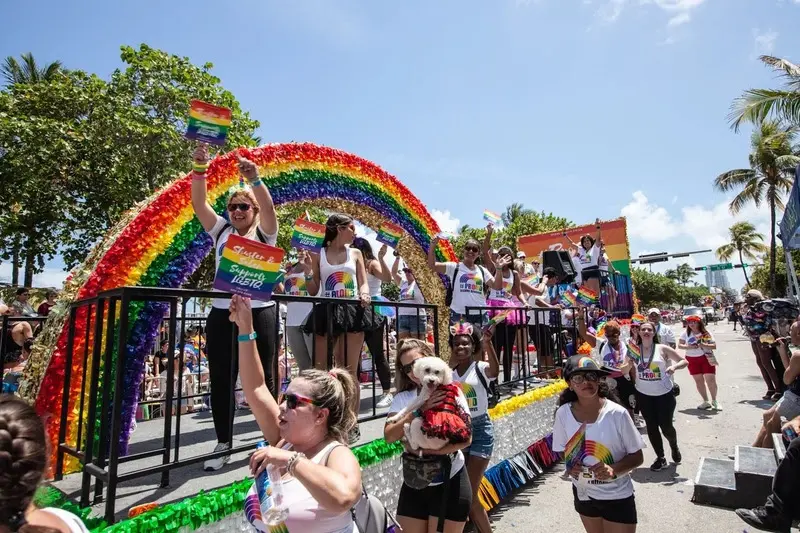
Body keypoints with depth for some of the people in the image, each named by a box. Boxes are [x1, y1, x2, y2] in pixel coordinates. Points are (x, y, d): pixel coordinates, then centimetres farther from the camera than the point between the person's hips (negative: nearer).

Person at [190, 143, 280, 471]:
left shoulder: (265, 233, 5)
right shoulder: (221, 231, 14)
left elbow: (268, 206, -14)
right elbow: (198, 203, 1)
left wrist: (254, 179, -30)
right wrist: (199, 169, -13)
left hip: (259, 312, -3)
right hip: (222, 313, 3)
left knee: (263, 378, 5)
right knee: (221, 380, 6)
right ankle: (224, 444, 19)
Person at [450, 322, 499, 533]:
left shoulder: (481, 368, -11)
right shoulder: (448, 370, 1)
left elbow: (495, 370, -35)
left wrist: (488, 343, -50)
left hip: (480, 429, -4)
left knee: (469, 493, 0)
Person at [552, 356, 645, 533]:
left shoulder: (617, 414, -21)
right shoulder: (563, 414, -15)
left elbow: (637, 457, -11)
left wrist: (614, 469, -27)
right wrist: (569, 465, -17)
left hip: (617, 497, -3)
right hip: (583, 494, 3)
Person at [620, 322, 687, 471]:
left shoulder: (662, 349, -9)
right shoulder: (634, 350, -4)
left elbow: (684, 361, -3)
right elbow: (624, 371, 5)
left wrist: (674, 366, -23)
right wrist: (629, 363, -17)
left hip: (664, 394, -2)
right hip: (643, 394, 2)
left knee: (666, 426, 5)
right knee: (651, 427, 8)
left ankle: (674, 447, 40)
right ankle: (660, 458, 26)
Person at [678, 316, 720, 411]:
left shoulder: (706, 333, -4)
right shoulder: (686, 333, 0)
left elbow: (714, 346, -7)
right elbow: (679, 345, 1)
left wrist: (704, 345, -23)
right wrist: (688, 347, -16)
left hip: (706, 358, -2)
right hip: (692, 359, 2)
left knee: (711, 380, -5)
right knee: (698, 381, 8)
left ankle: (714, 401, 14)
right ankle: (706, 402, 22)